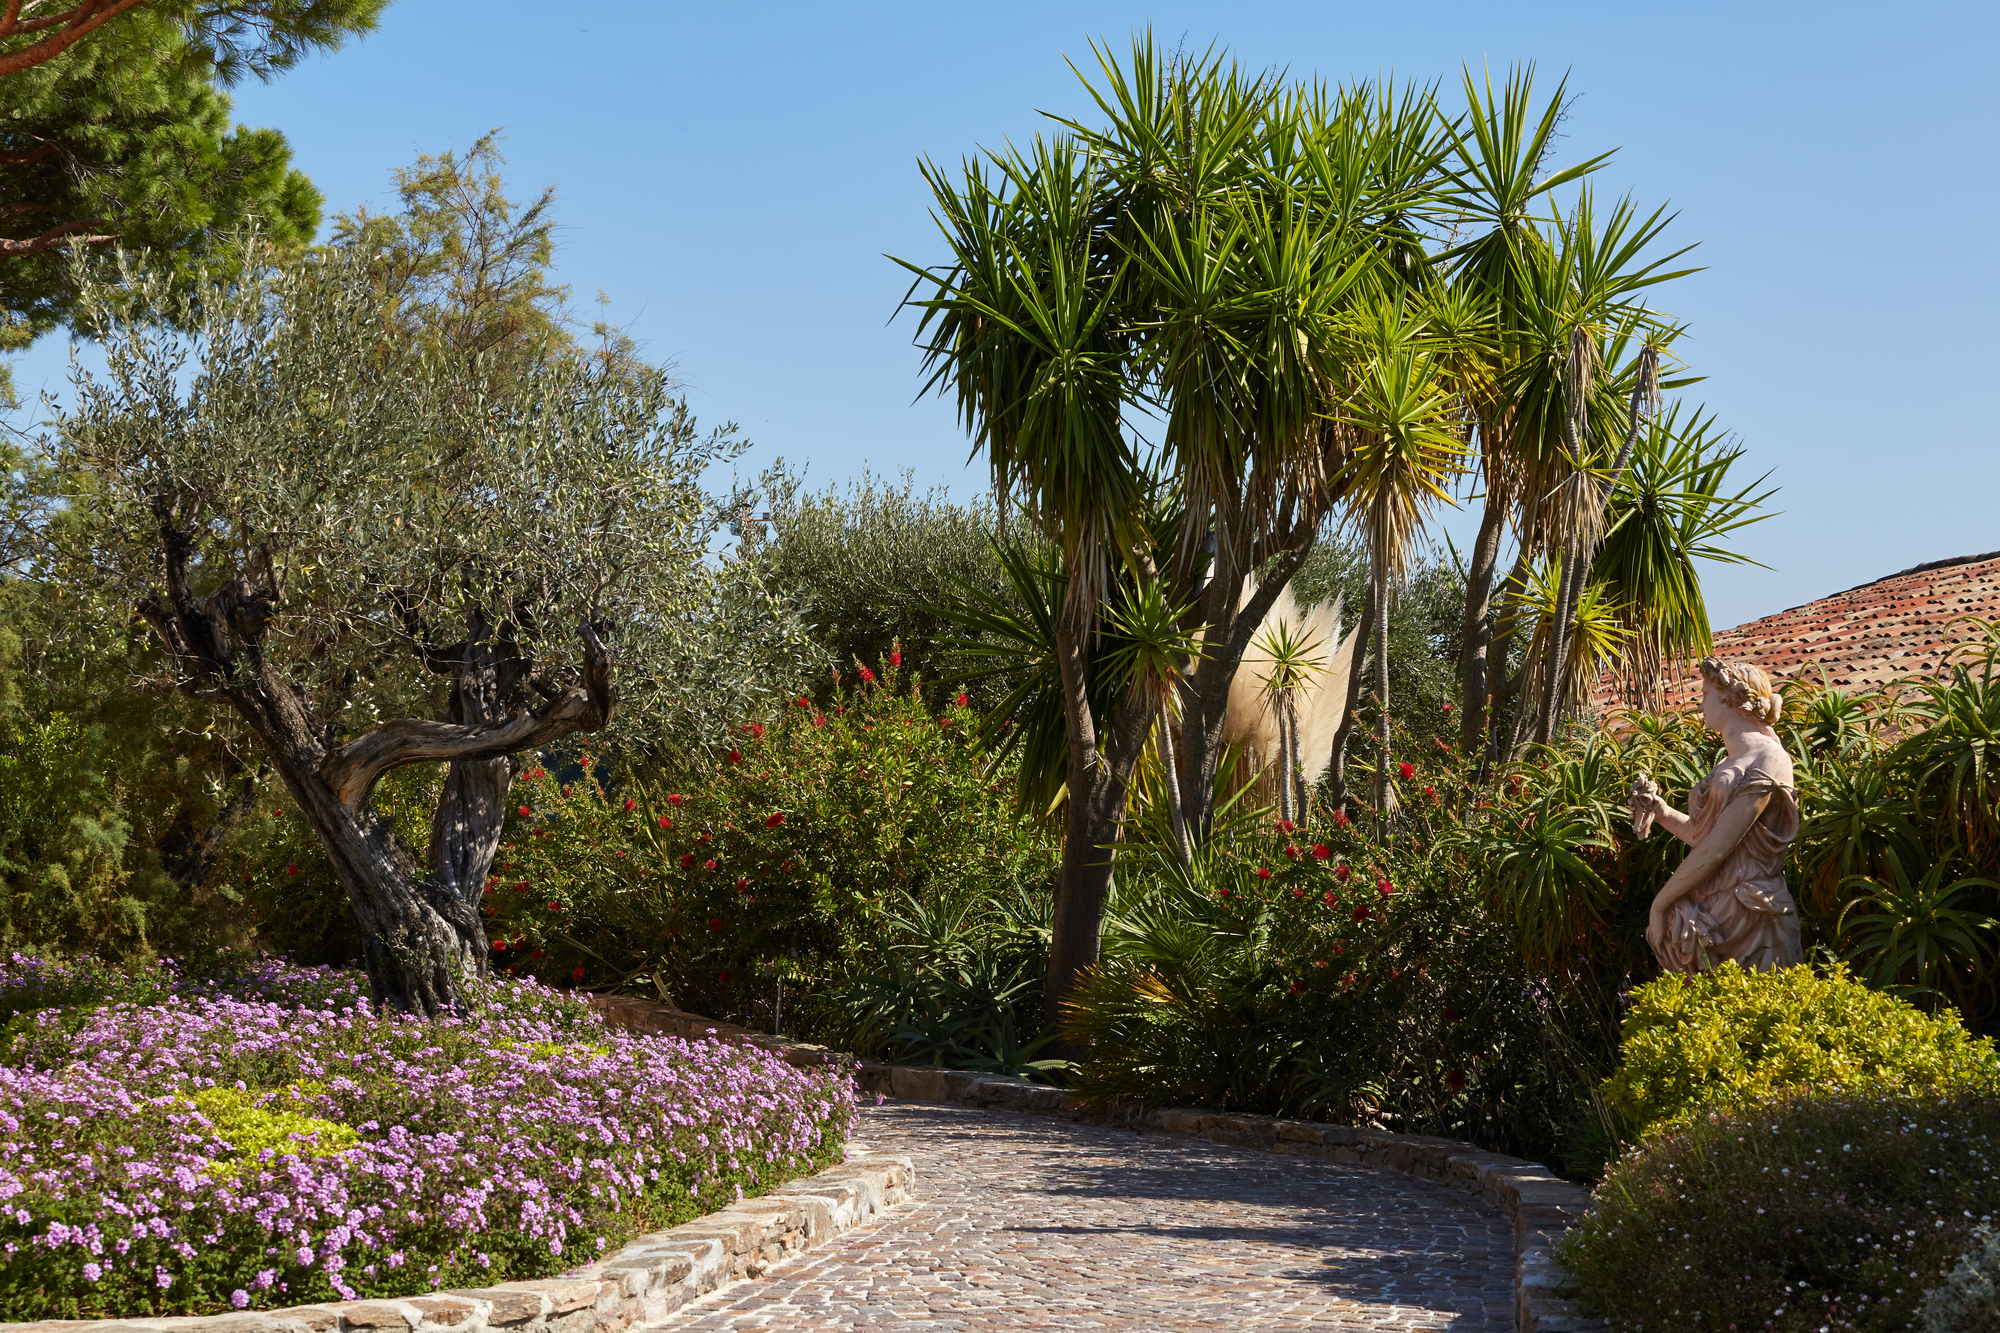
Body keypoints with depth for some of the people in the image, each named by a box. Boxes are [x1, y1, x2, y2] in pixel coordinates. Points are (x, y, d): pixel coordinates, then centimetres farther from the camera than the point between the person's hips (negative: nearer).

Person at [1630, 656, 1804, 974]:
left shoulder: (1766, 760, -11)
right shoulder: (1730, 762, 17)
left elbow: (1717, 848, -15)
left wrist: (1661, 901, -11)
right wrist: (1662, 812, 5)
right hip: (1710, 913, 8)